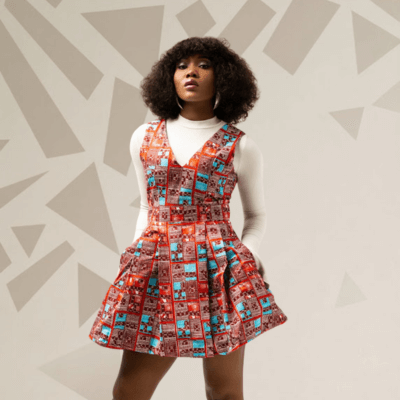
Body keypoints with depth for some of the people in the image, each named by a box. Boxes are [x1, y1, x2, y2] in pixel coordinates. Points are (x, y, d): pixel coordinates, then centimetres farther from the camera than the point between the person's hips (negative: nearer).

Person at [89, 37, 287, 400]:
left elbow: (256, 216, 13)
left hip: (218, 270, -2)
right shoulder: (144, 138, 11)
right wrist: (140, 252, 8)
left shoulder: (241, 148, 3)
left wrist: (244, 255, -3)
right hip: (156, 270, 2)